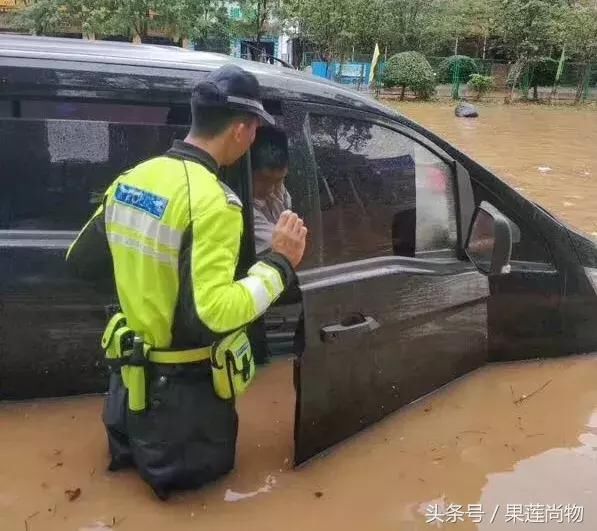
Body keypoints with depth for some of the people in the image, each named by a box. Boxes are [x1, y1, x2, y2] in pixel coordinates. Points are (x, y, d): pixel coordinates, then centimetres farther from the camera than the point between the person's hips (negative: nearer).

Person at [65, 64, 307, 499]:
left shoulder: (130, 180, -2)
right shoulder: (212, 201, -26)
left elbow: (80, 262, 9)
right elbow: (215, 313, -33)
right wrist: (280, 264, -22)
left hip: (132, 372, 7)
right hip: (184, 386, -7)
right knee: (199, 472, 22)